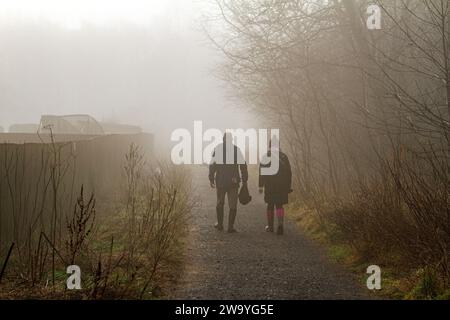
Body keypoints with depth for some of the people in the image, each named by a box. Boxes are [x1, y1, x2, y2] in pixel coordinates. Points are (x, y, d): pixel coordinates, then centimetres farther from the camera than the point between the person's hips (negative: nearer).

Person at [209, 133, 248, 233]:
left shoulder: (217, 149, 0)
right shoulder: (236, 149, -2)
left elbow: (212, 165, -1)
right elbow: (243, 165, -4)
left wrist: (211, 179, 6)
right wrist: (244, 180, 3)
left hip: (220, 181, 1)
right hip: (233, 182, -1)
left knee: (220, 203, 19)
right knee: (233, 205, 5)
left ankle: (220, 224, 24)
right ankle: (231, 227, 0)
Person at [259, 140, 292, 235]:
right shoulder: (283, 156, 3)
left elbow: (261, 173, -3)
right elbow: (289, 173, 3)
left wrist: (261, 186, 0)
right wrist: (289, 186, 8)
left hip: (269, 185, -1)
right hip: (282, 186, 1)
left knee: (270, 205, 13)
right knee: (279, 205, 5)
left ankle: (270, 226, 19)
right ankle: (280, 224, -16)